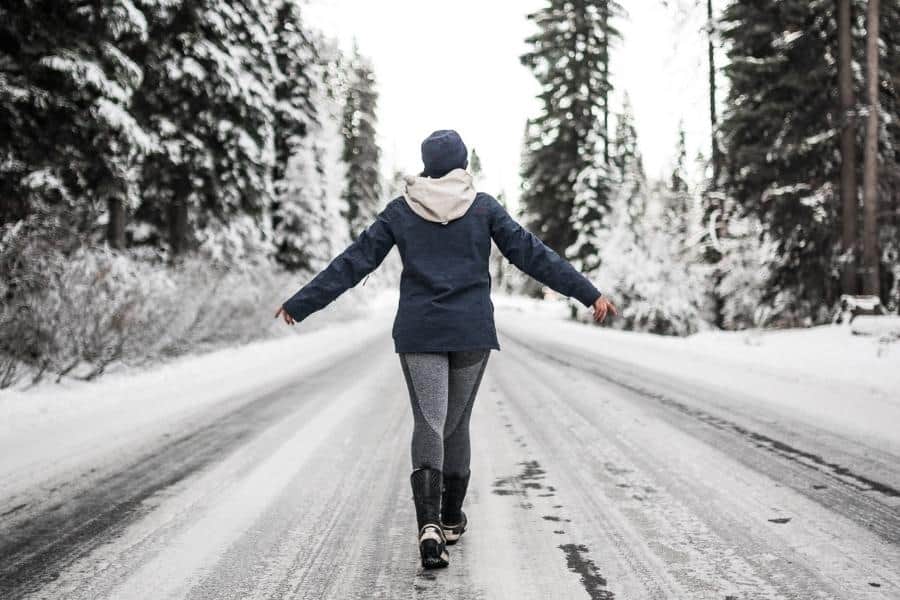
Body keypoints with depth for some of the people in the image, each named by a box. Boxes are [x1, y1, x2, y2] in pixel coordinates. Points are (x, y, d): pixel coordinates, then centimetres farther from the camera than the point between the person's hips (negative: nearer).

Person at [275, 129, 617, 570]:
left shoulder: (400, 211, 2)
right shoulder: (483, 207, 1)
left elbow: (353, 263, 1)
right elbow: (532, 255, -3)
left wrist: (300, 305, 7)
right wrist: (590, 293, -1)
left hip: (419, 331, 0)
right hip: (472, 331, 0)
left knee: (428, 426, -5)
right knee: (457, 422, 16)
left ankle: (429, 524, -26)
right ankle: (451, 518, 27)